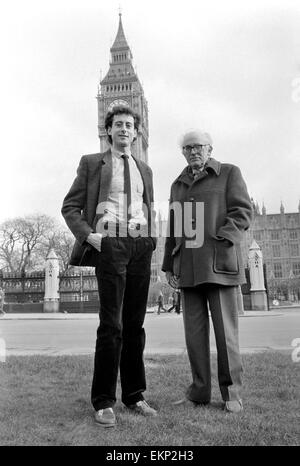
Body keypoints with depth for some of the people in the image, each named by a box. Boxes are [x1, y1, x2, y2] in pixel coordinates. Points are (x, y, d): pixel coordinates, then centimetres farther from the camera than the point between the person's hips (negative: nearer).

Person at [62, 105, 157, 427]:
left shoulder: (144, 169, 20)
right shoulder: (91, 163, 8)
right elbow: (70, 207, 5)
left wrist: (151, 239, 11)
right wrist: (88, 234, -11)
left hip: (141, 247, 4)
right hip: (109, 245, -4)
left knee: (135, 324, 6)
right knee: (111, 324, -8)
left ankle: (134, 394, 16)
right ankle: (103, 401, 4)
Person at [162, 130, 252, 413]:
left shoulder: (229, 173, 10)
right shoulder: (178, 185, 22)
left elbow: (242, 211, -2)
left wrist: (222, 241, -17)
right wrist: (168, 265, 13)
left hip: (219, 263, -4)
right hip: (188, 268, 4)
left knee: (225, 327, -2)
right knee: (194, 330, 4)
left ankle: (231, 391, 12)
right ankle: (199, 391, 14)